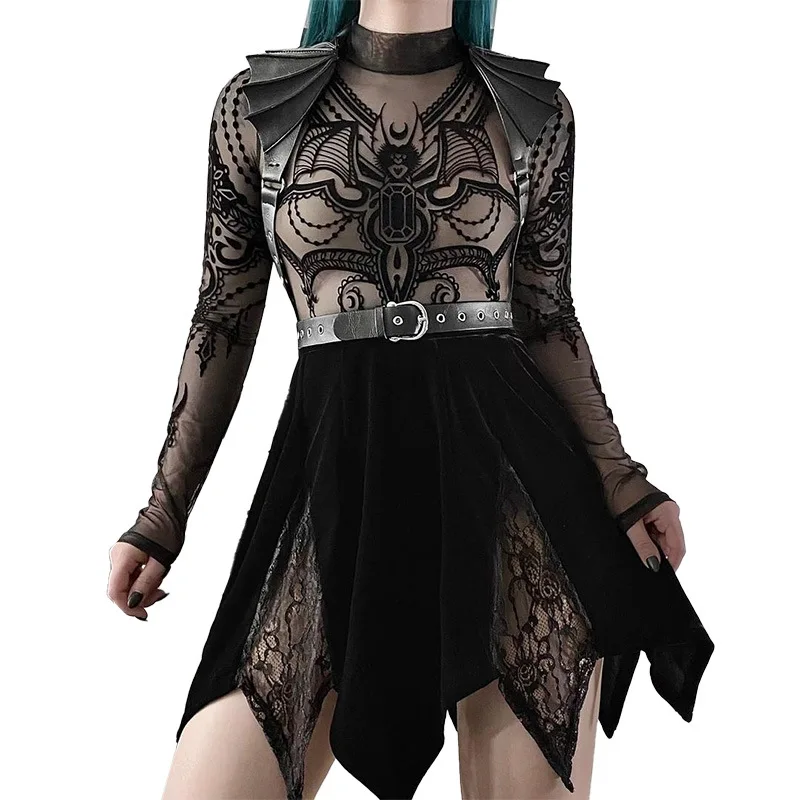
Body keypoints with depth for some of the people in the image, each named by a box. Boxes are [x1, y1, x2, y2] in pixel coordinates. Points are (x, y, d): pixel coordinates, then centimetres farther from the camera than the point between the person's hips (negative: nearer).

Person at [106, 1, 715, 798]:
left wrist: (618, 480, -1)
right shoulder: (257, 101, 8)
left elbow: (548, 320, 10)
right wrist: (163, 515, 7)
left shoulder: (535, 109, 9)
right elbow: (224, 320, 8)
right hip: (334, 469, 0)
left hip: (510, 461, 1)